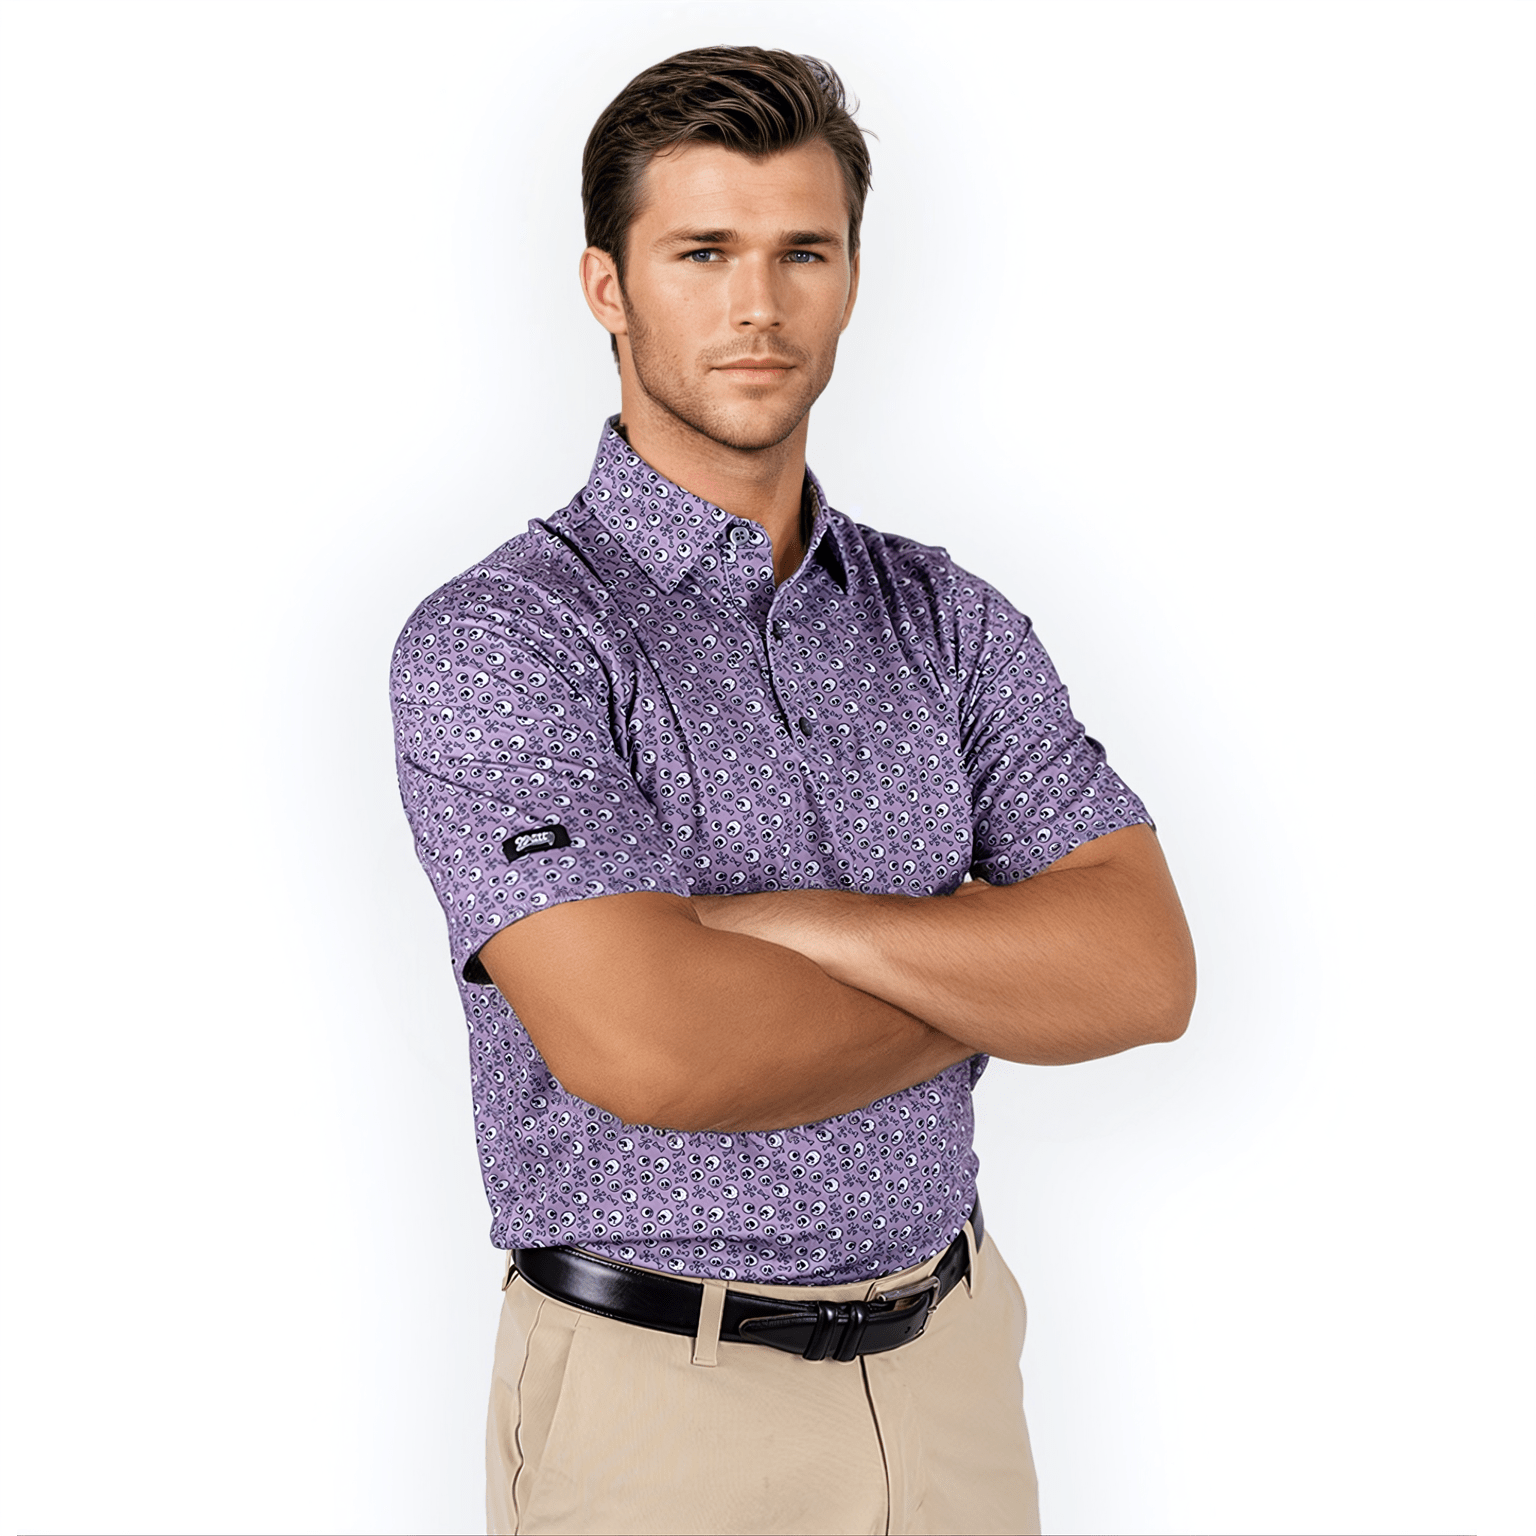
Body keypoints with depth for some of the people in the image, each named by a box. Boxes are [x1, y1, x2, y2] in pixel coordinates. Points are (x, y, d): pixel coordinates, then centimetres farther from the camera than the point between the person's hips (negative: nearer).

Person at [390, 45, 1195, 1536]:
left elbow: (1146, 969, -7)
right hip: (659, 1408, -4)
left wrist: (782, 921, -19)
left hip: (954, 1360, 5)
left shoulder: (951, 620, 3)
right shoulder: (496, 639, -12)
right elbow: (646, 1045, -25)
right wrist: (991, 978, -10)